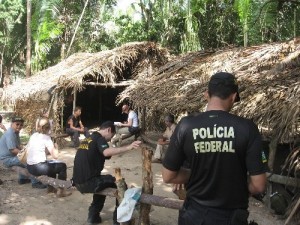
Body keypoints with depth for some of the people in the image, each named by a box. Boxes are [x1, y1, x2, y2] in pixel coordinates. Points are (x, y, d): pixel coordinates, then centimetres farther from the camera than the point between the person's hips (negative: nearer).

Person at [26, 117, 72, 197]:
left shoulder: (33, 136, 10)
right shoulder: (46, 137, -11)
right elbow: (55, 156, -12)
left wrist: (48, 151, 11)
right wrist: (55, 147, 6)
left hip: (29, 167, 8)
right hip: (38, 168, -8)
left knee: (52, 164, 30)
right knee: (62, 166, 11)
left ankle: (51, 187, 36)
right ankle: (60, 191, 12)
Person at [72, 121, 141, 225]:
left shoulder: (87, 139, 18)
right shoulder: (99, 138, -9)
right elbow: (106, 152, -32)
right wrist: (128, 147, -38)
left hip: (78, 182, 9)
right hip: (88, 182, -9)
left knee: (103, 181, 33)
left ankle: (93, 215, 31)